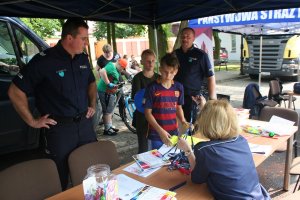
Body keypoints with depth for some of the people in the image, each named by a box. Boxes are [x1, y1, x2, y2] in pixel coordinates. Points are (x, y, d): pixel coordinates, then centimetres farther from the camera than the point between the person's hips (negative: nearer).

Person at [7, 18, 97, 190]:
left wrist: (93, 105, 12)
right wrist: (32, 121, -9)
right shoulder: (44, 60, -15)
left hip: (85, 123, 6)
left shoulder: (83, 58, 5)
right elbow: (15, 91, -11)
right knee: (60, 178, 8)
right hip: (59, 127, -5)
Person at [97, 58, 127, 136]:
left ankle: (110, 127, 30)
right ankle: (107, 129, 5)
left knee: (110, 110, 18)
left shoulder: (116, 71, 17)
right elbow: (102, 71, -32)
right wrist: (108, 84, -31)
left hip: (109, 92, 11)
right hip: (105, 92, -11)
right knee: (107, 111, -4)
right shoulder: (111, 66, -15)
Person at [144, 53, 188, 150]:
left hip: (173, 133, 4)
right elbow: (148, 113, -10)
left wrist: (183, 121, -5)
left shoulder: (179, 87, 1)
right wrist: (160, 130, -19)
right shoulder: (152, 88, -11)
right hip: (156, 135, -3)